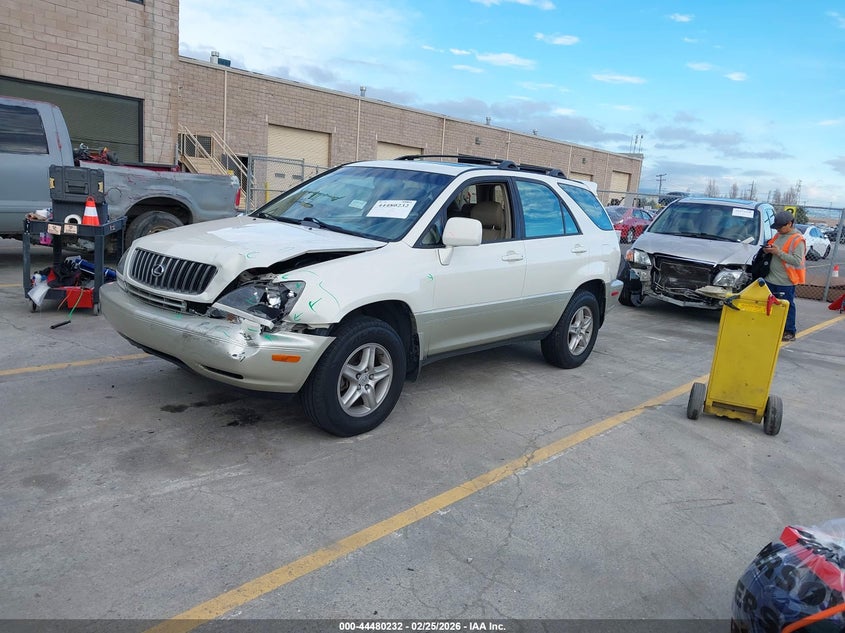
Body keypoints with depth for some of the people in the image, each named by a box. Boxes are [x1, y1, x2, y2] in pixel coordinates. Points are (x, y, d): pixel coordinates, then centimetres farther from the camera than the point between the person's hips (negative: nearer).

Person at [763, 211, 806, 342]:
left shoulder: (797, 240, -11)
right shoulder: (778, 235, 13)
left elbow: (797, 261, -19)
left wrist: (778, 252, -22)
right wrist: (768, 250, 3)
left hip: (786, 282, -7)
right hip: (771, 278, 7)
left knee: (787, 306, 0)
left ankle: (789, 332, 9)